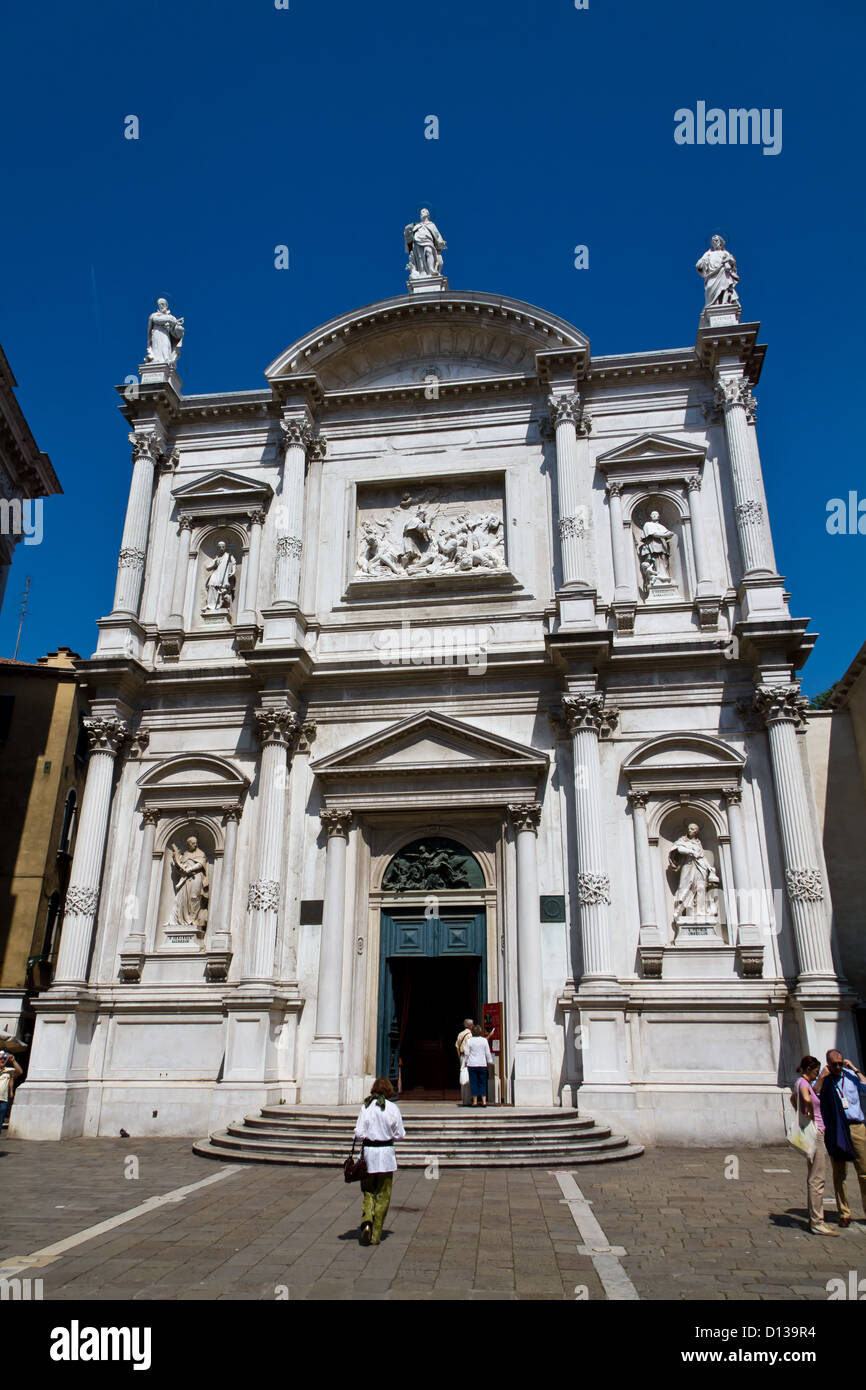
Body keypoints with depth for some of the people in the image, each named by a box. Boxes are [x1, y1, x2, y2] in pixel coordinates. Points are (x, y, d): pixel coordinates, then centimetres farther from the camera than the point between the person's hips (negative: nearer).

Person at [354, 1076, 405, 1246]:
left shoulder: (366, 1106, -6)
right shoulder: (392, 1108, -7)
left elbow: (359, 1133, -8)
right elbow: (400, 1134, -2)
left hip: (368, 1151, 1)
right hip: (386, 1152, -1)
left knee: (368, 1191, 16)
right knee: (382, 1195, 11)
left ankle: (367, 1221, -7)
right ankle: (376, 1235, 12)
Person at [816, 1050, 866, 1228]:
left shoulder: (851, 1076, 10)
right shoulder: (823, 1078, 3)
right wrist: (822, 1077, -14)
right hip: (835, 1131, -1)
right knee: (839, 1174, 4)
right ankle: (844, 1213, 13)